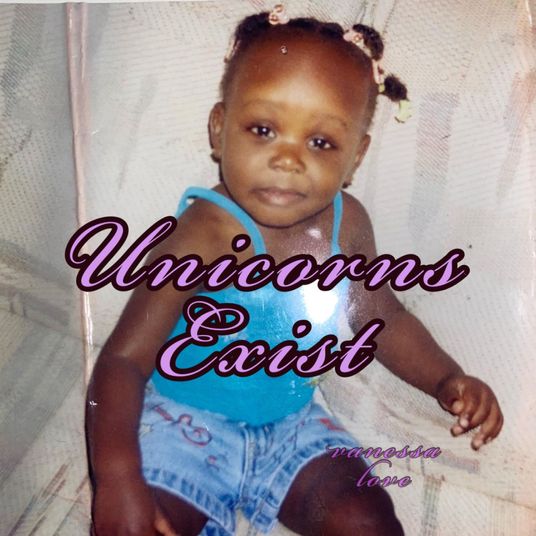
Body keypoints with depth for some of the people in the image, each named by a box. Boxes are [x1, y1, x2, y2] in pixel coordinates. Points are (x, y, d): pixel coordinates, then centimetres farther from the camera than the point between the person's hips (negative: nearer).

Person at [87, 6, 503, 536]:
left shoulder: (346, 223, -10)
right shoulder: (208, 234, -27)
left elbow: (383, 317, 8)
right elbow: (124, 358, -26)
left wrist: (445, 380, -5)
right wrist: (117, 477, -38)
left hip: (291, 423, 4)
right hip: (184, 424, -3)